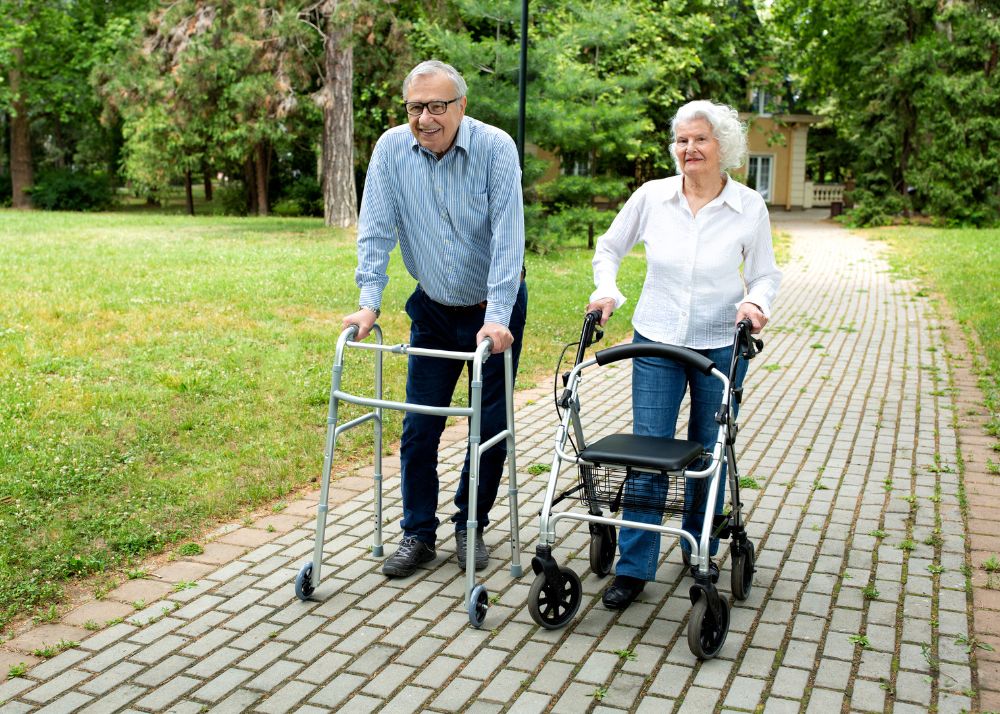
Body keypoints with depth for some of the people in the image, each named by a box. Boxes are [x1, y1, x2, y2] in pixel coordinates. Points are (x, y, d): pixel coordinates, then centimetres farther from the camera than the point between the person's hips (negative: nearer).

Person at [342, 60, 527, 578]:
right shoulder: (391, 149, -9)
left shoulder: (495, 148, -18)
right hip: (433, 310, 3)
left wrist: (496, 317, -29)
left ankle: (471, 526, 24)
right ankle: (418, 534, 17)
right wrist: (369, 302, -18)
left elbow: (507, 236, -23)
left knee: (490, 424, 5)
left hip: (494, 310, -2)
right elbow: (377, 229, -9)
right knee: (418, 425, 3)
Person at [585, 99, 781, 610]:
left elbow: (766, 275, 3)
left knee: (710, 452, 12)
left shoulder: (749, 207, -5)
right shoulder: (652, 196, -3)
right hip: (656, 343, 0)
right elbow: (609, 248, 10)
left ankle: (700, 550, 33)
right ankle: (633, 567, 7)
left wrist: (756, 303, -18)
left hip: (721, 347, 0)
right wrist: (606, 291, -6)